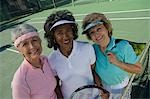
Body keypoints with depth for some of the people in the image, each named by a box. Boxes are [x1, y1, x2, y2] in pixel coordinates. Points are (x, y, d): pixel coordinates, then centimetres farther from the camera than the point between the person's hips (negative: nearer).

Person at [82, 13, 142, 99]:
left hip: (121, 89, -2)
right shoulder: (93, 49, -17)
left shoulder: (123, 46, -27)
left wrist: (117, 63, -32)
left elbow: (138, 69, -20)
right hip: (103, 87, 2)